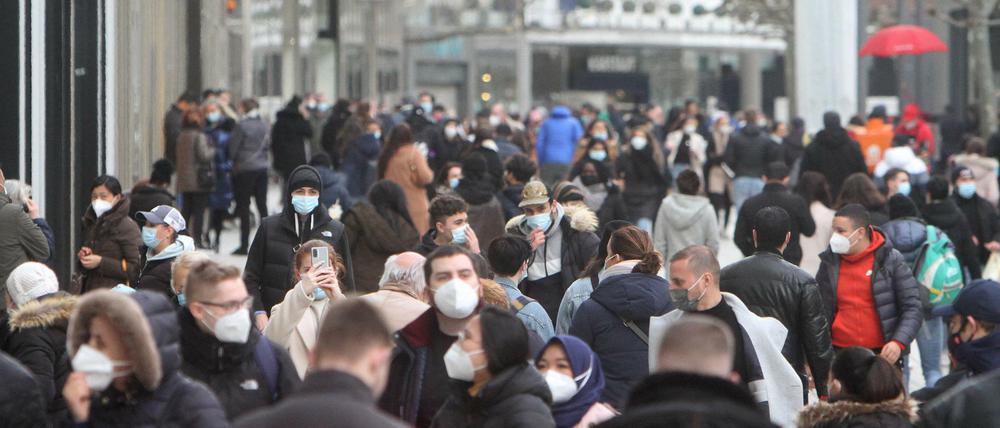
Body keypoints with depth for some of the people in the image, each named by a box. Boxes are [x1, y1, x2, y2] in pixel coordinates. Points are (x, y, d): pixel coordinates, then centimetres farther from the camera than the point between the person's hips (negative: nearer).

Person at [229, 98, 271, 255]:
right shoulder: (266, 125, 3)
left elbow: (233, 148, -7)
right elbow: (268, 145, 10)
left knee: (244, 207, 0)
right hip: (262, 168, 5)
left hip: (244, 168, -5)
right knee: (262, 205, 10)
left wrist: (232, 160, 10)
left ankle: (244, 245, -1)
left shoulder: (242, 125, -13)